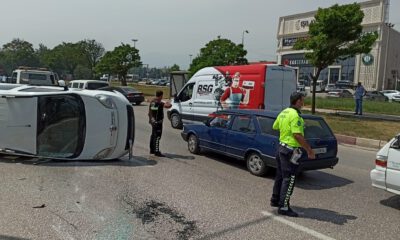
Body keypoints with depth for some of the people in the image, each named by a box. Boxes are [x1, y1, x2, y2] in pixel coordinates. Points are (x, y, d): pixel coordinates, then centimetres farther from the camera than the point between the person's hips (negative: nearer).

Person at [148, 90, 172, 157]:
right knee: (157, 136, -6)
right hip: (158, 122, -9)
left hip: (153, 121, 9)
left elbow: (149, 112, 17)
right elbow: (169, 106, -27)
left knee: (153, 135, 18)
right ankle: (156, 151, -5)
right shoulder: (160, 103, -18)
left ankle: (152, 150, 29)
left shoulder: (152, 101, 9)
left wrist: (150, 119, 27)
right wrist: (168, 103, -4)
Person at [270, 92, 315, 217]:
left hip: (282, 147, 10)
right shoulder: (295, 115, -20)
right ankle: (283, 207, 2)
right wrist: (309, 150, -20)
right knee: (289, 179, -3)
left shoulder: (283, 112, 9)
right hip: (291, 150, -10)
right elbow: (298, 135, -26)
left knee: (280, 176, 19)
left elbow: (275, 127, 21)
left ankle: (275, 200, 32)